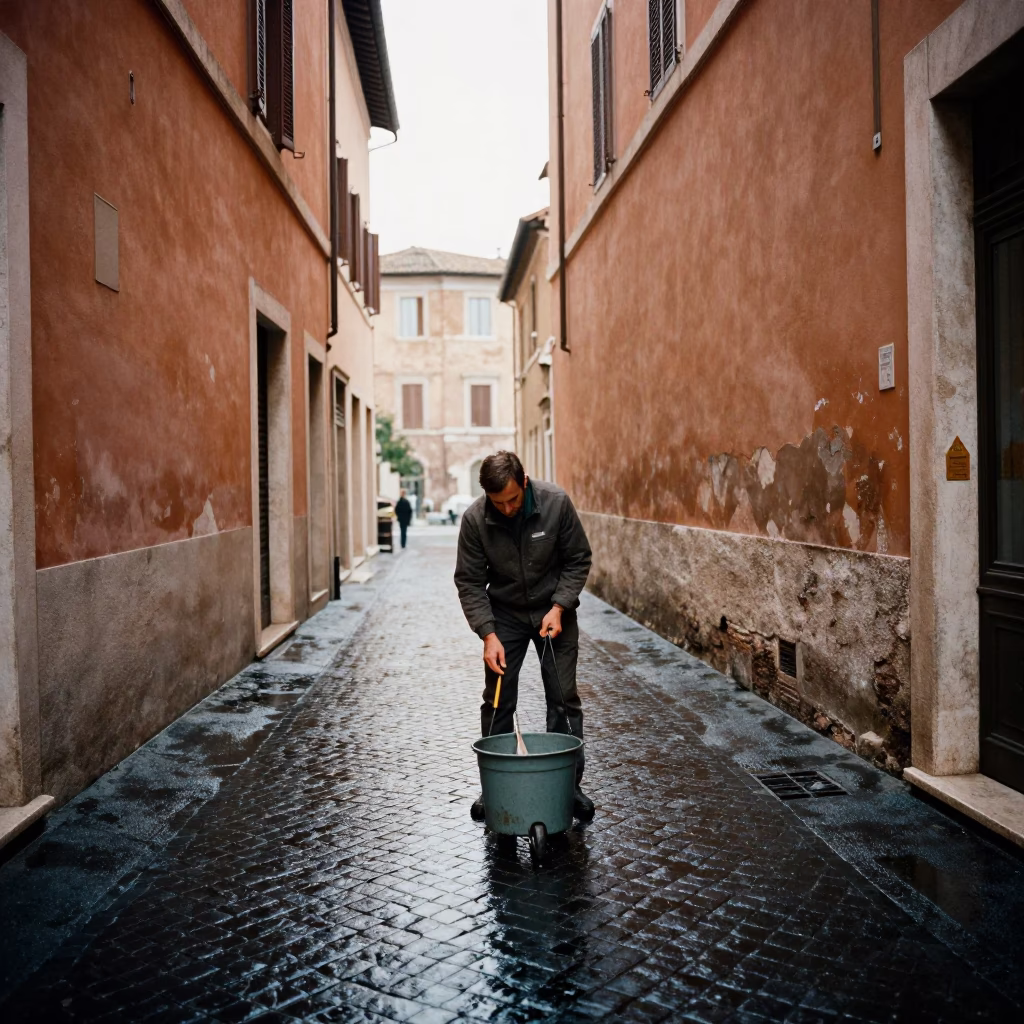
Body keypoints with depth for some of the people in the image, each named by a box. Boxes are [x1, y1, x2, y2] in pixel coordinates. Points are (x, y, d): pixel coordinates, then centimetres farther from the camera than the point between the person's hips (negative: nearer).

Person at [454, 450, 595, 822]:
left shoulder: (556, 503, -21)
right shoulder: (474, 519, -20)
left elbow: (578, 560, -9)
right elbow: (469, 581, -12)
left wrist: (559, 607, -18)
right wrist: (489, 634, -20)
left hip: (554, 610, 0)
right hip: (504, 613, 1)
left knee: (564, 698, 0)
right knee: (497, 700, 1)